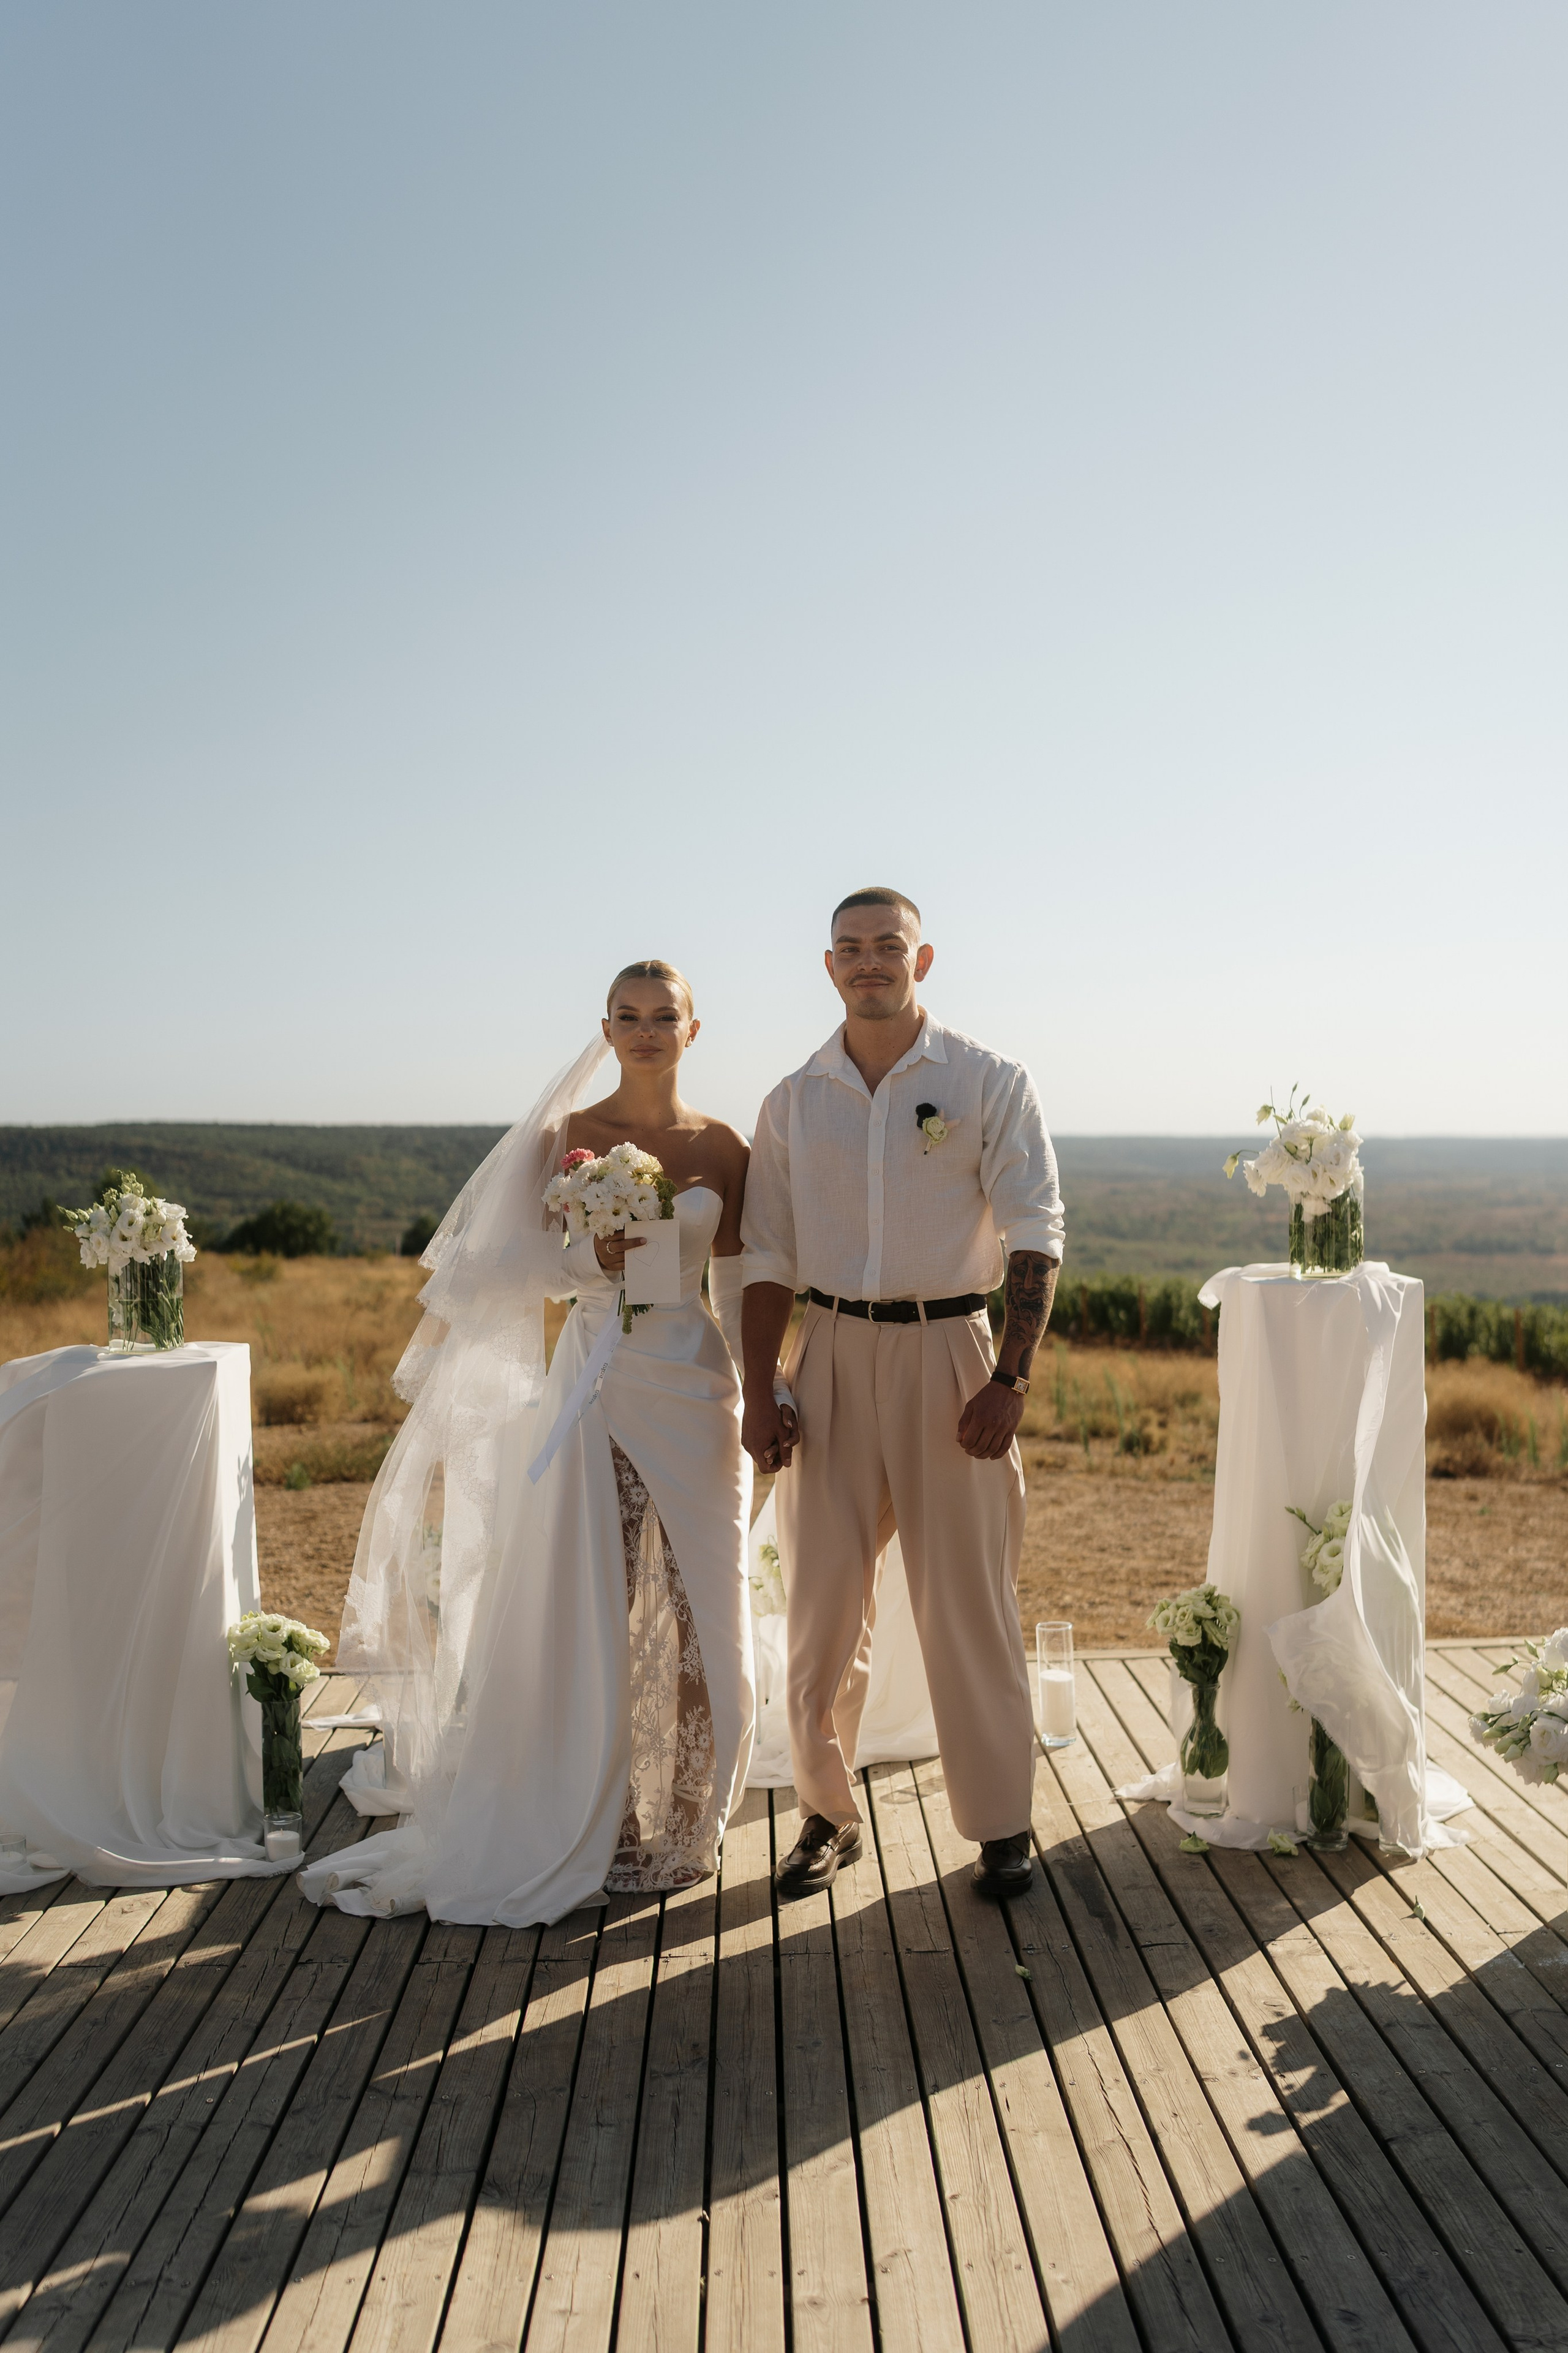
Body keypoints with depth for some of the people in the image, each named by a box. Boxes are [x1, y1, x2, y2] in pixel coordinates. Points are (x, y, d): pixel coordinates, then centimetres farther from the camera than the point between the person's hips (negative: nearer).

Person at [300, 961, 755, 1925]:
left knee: (698, 1615, 5)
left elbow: (738, 1288, 9)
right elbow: (503, 1265, 1)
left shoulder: (722, 1146, 5)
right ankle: (592, 1831, 22)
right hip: (594, 1389, -1)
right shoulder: (566, 1136, 1)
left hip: (695, 1389, 1)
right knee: (584, 1617, 3)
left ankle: (680, 1828, 24)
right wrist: (593, 1257, -16)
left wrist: (762, 1397, 7)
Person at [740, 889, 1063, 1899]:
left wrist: (1011, 1379, -14)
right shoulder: (794, 1102, 8)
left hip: (947, 1350, -2)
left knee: (969, 1597, 3)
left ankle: (1003, 1825, 19)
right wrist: (759, 1391, 2)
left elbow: (1036, 1235, -6)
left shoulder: (991, 1083, -1)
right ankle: (828, 1813, 25)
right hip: (831, 1355, 3)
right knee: (823, 1599, 8)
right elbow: (767, 1258, 9)